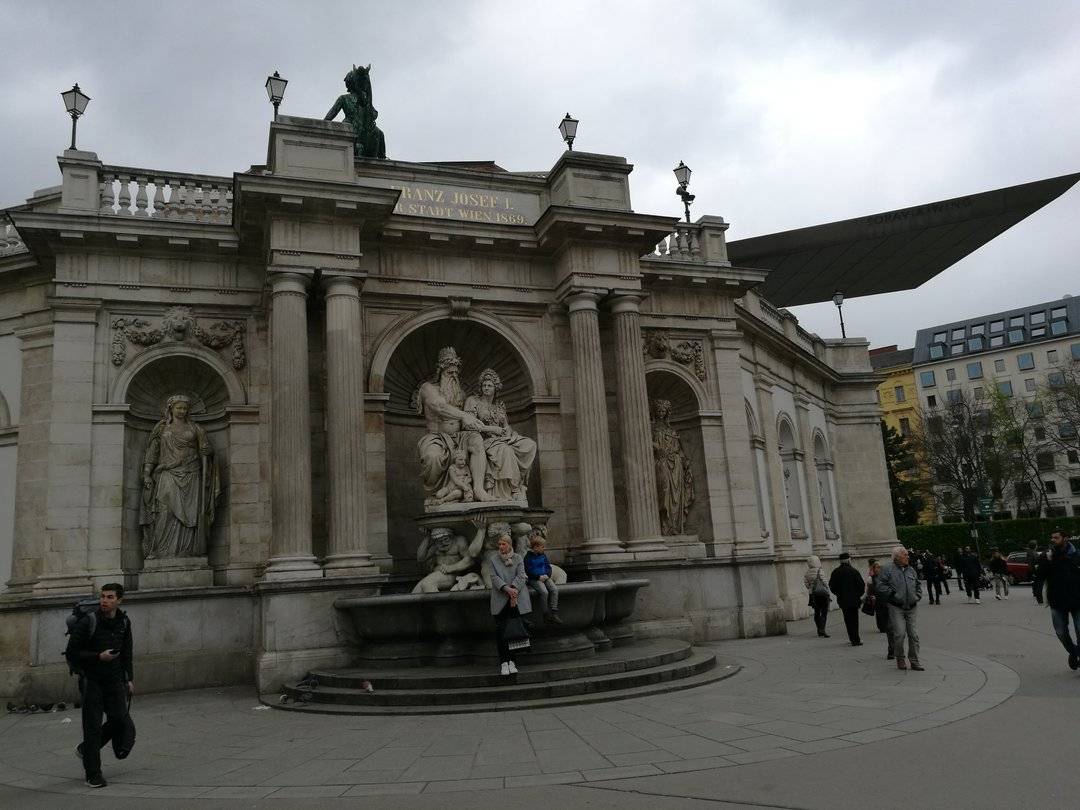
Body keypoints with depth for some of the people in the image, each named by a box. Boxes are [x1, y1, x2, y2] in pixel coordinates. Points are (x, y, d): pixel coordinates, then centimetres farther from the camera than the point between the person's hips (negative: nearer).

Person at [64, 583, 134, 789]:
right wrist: (98, 656, -22)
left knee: (119, 718, -3)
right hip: (92, 680, -5)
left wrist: (129, 679, 13)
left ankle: (85, 749, 24)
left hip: (115, 679, 5)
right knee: (93, 726, -2)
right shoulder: (87, 623, -13)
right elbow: (71, 653, -11)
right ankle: (93, 774, 10)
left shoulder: (124, 622, 4)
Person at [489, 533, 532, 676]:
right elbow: (494, 577, -2)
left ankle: (512, 661, 5)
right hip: (500, 601, 0)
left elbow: (521, 576, 1)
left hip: (517, 599, 1)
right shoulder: (492, 559, 9)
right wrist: (507, 589, -17)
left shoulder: (518, 558, 11)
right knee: (500, 630, -7)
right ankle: (504, 662, -1)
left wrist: (514, 589, -16)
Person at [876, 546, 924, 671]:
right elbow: (880, 586, -9)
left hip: (911, 608, 5)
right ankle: (900, 659, 8)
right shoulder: (888, 569, -3)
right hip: (896, 608, -5)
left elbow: (918, 584, 26)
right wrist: (893, 594, -14)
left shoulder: (911, 570, 15)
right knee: (900, 634, -10)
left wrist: (917, 596, 11)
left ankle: (914, 661, 12)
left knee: (914, 634, 2)